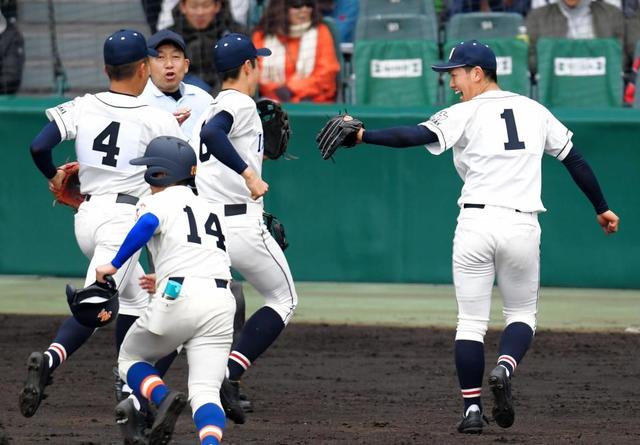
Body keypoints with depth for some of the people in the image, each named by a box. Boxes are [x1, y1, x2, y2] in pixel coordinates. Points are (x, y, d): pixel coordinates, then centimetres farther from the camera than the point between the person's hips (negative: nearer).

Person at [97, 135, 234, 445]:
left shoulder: (157, 202, 6)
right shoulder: (211, 209, 26)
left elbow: (147, 225, -16)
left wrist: (114, 265, -12)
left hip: (178, 297, -5)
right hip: (222, 302, 5)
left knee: (130, 360, 19)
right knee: (205, 391, -3)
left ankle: (162, 397, -12)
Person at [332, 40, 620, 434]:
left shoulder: (466, 114, -2)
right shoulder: (534, 111, 12)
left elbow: (416, 136, -17)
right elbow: (575, 160, 17)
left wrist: (363, 135, -21)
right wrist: (601, 208, 27)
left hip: (475, 223, -3)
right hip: (522, 227, 3)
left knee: (471, 322, 7)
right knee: (522, 315, 16)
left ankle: (473, 409, 1)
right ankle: (504, 369, -13)